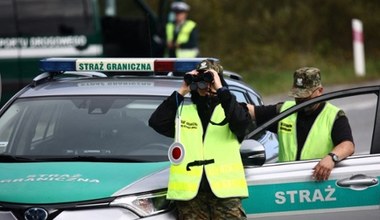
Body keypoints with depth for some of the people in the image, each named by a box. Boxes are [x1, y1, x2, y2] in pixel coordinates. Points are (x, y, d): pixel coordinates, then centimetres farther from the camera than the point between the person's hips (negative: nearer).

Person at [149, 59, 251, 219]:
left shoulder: (228, 108, 11)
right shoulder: (183, 112, 18)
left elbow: (241, 120, -12)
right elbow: (156, 122, 3)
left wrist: (220, 89, -12)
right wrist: (181, 92, 2)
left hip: (224, 189, -2)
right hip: (190, 191, 2)